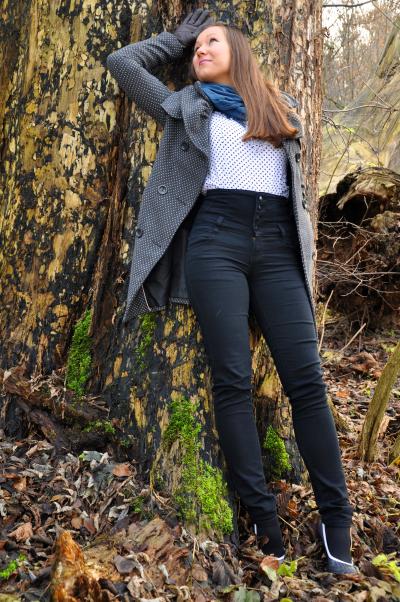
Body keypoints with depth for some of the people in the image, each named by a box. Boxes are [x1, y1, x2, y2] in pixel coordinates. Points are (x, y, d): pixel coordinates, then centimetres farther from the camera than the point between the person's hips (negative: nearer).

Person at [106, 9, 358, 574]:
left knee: (307, 379, -7)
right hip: (216, 241, -1)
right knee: (232, 379, -8)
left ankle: (336, 518, 0)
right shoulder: (191, 109, 17)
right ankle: (264, 516, -1)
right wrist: (176, 37, 28)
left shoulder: (282, 106, 22)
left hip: (278, 246, 1)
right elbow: (120, 62, 19)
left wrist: (304, 250, 20)